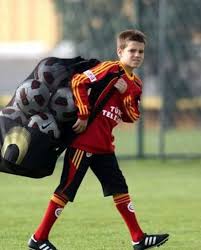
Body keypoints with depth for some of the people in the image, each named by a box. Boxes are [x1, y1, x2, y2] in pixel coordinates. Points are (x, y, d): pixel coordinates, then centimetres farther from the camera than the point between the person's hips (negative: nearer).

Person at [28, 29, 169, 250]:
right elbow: (78, 82, -17)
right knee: (66, 189, -5)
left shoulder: (135, 84, 15)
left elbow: (132, 116, 6)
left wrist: (126, 93, -9)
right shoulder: (110, 69, -9)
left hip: (104, 146, 8)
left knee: (119, 188, 8)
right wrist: (84, 115, -17)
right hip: (84, 141, -8)